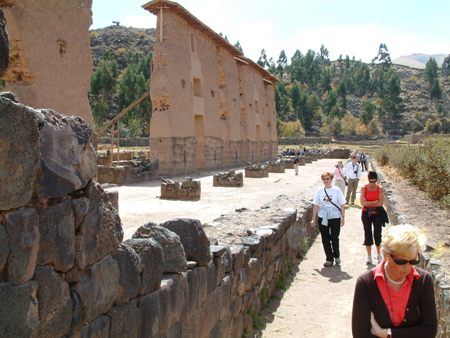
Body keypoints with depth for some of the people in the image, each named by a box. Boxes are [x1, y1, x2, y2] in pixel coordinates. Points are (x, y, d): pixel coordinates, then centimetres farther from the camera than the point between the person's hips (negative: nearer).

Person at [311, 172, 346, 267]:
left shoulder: (337, 190, -1)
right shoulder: (319, 191, 4)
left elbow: (342, 205, 1)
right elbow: (316, 206, 7)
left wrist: (342, 217, -7)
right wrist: (313, 219, 4)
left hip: (335, 217, -2)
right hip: (323, 218, 2)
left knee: (334, 238, -2)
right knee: (325, 239, 1)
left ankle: (337, 256, 24)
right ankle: (329, 259, 13)